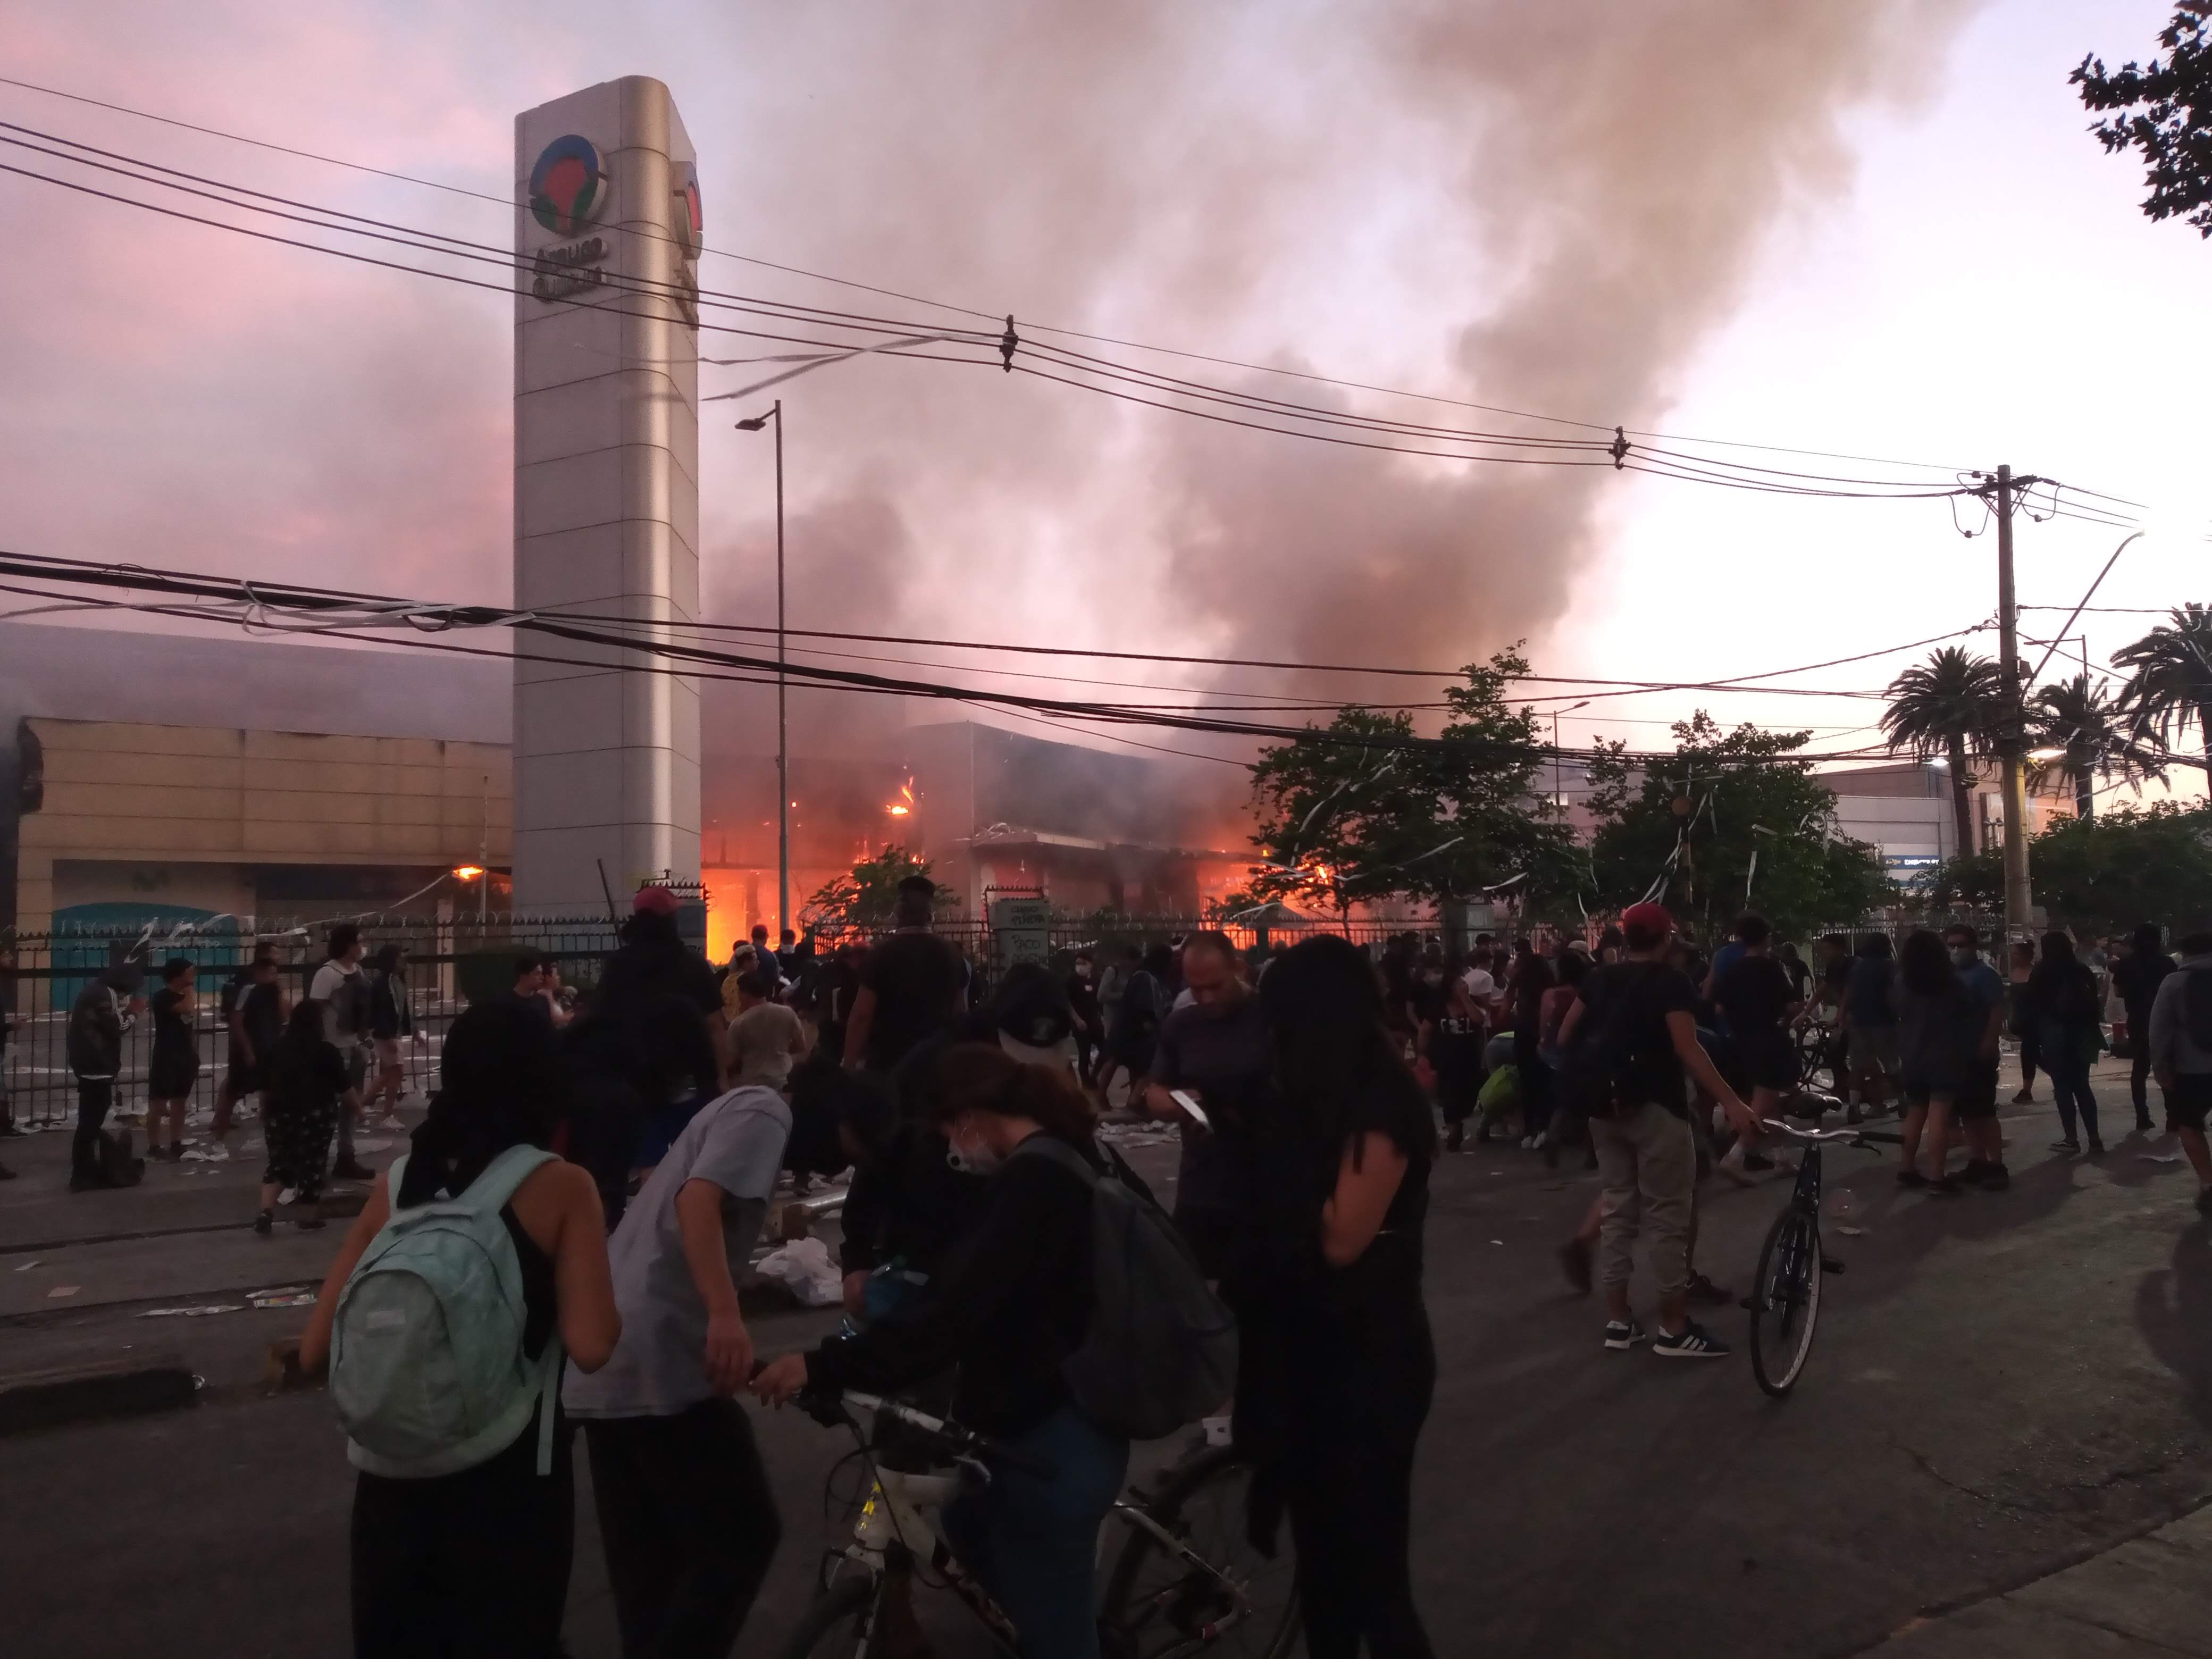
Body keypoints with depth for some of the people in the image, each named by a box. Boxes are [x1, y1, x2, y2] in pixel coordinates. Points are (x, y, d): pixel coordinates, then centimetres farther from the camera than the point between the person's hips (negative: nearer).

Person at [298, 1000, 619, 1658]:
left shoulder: (394, 1184, 1)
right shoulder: (560, 1186, -11)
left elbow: (317, 1351, 1)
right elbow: (592, 1346, -19)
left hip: (391, 1474, 4)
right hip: (507, 1478, -4)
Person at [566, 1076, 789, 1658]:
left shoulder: (726, 1108, 26)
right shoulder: (764, 1107, -3)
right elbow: (698, 1199, -21)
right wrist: (726, 1316, -28)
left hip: (606, 1364, 10)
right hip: (660, 1361, -10)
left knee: (644, 1561, 16)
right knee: (744, 1536, -1)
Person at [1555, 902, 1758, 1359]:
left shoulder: (1598, 979, 8)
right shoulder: (1671, 982, -10)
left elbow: (1565, 1038, 6)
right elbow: (1687, 1049, -21)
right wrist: (1731, 1102, -24)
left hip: (1605, 1108, 6)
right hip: (1654, 1107, -6)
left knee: (1619, 1208, 12)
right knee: (1666, 1215, 0)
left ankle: (1617, 1320, 15)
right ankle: (1674, 1327, 5)